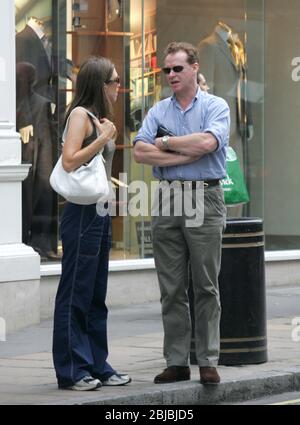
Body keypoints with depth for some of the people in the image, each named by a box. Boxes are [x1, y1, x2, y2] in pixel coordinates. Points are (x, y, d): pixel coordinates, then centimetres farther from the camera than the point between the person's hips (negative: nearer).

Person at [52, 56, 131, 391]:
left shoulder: (99, 117, 17)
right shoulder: (80, 115, -9)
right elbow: (69, 161, -21)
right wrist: (104, 137, -18)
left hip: (100, 213, 9)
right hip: (82, 213, -9)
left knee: (96, 296, 12)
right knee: (75, 293, -4)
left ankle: (96, 366, 18)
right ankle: (72, 371, -1)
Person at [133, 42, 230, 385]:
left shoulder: (215, 106, 2)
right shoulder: (158, 111, 13)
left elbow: (207, 142, -18)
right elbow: (140, 152, -2)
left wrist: (165, 143, -5)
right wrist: (185, 155, -10)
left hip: (204, 199, -4)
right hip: (167, 201, 4)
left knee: (206, 287, -1)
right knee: (171, 289, 4)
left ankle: (208, 362, 3)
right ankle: (176, 362, 8)